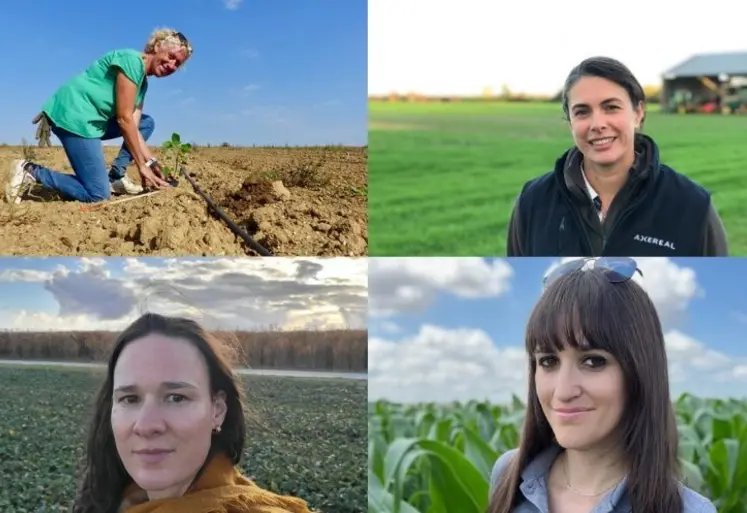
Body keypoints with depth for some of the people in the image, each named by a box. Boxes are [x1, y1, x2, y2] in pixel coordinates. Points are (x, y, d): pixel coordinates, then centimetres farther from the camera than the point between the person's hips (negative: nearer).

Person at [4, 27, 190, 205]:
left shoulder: (142, 83, 17)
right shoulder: (132, 60, -13)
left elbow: (133, 126, 10)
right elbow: (124, 118, -15)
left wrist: (151, 162, 0)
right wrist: (142, 166, -12)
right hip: (73, 114, -10)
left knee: (147, 123, 16)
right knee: (98, 195, -13)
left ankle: (115, 176, 7)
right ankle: (31, 172, -6)